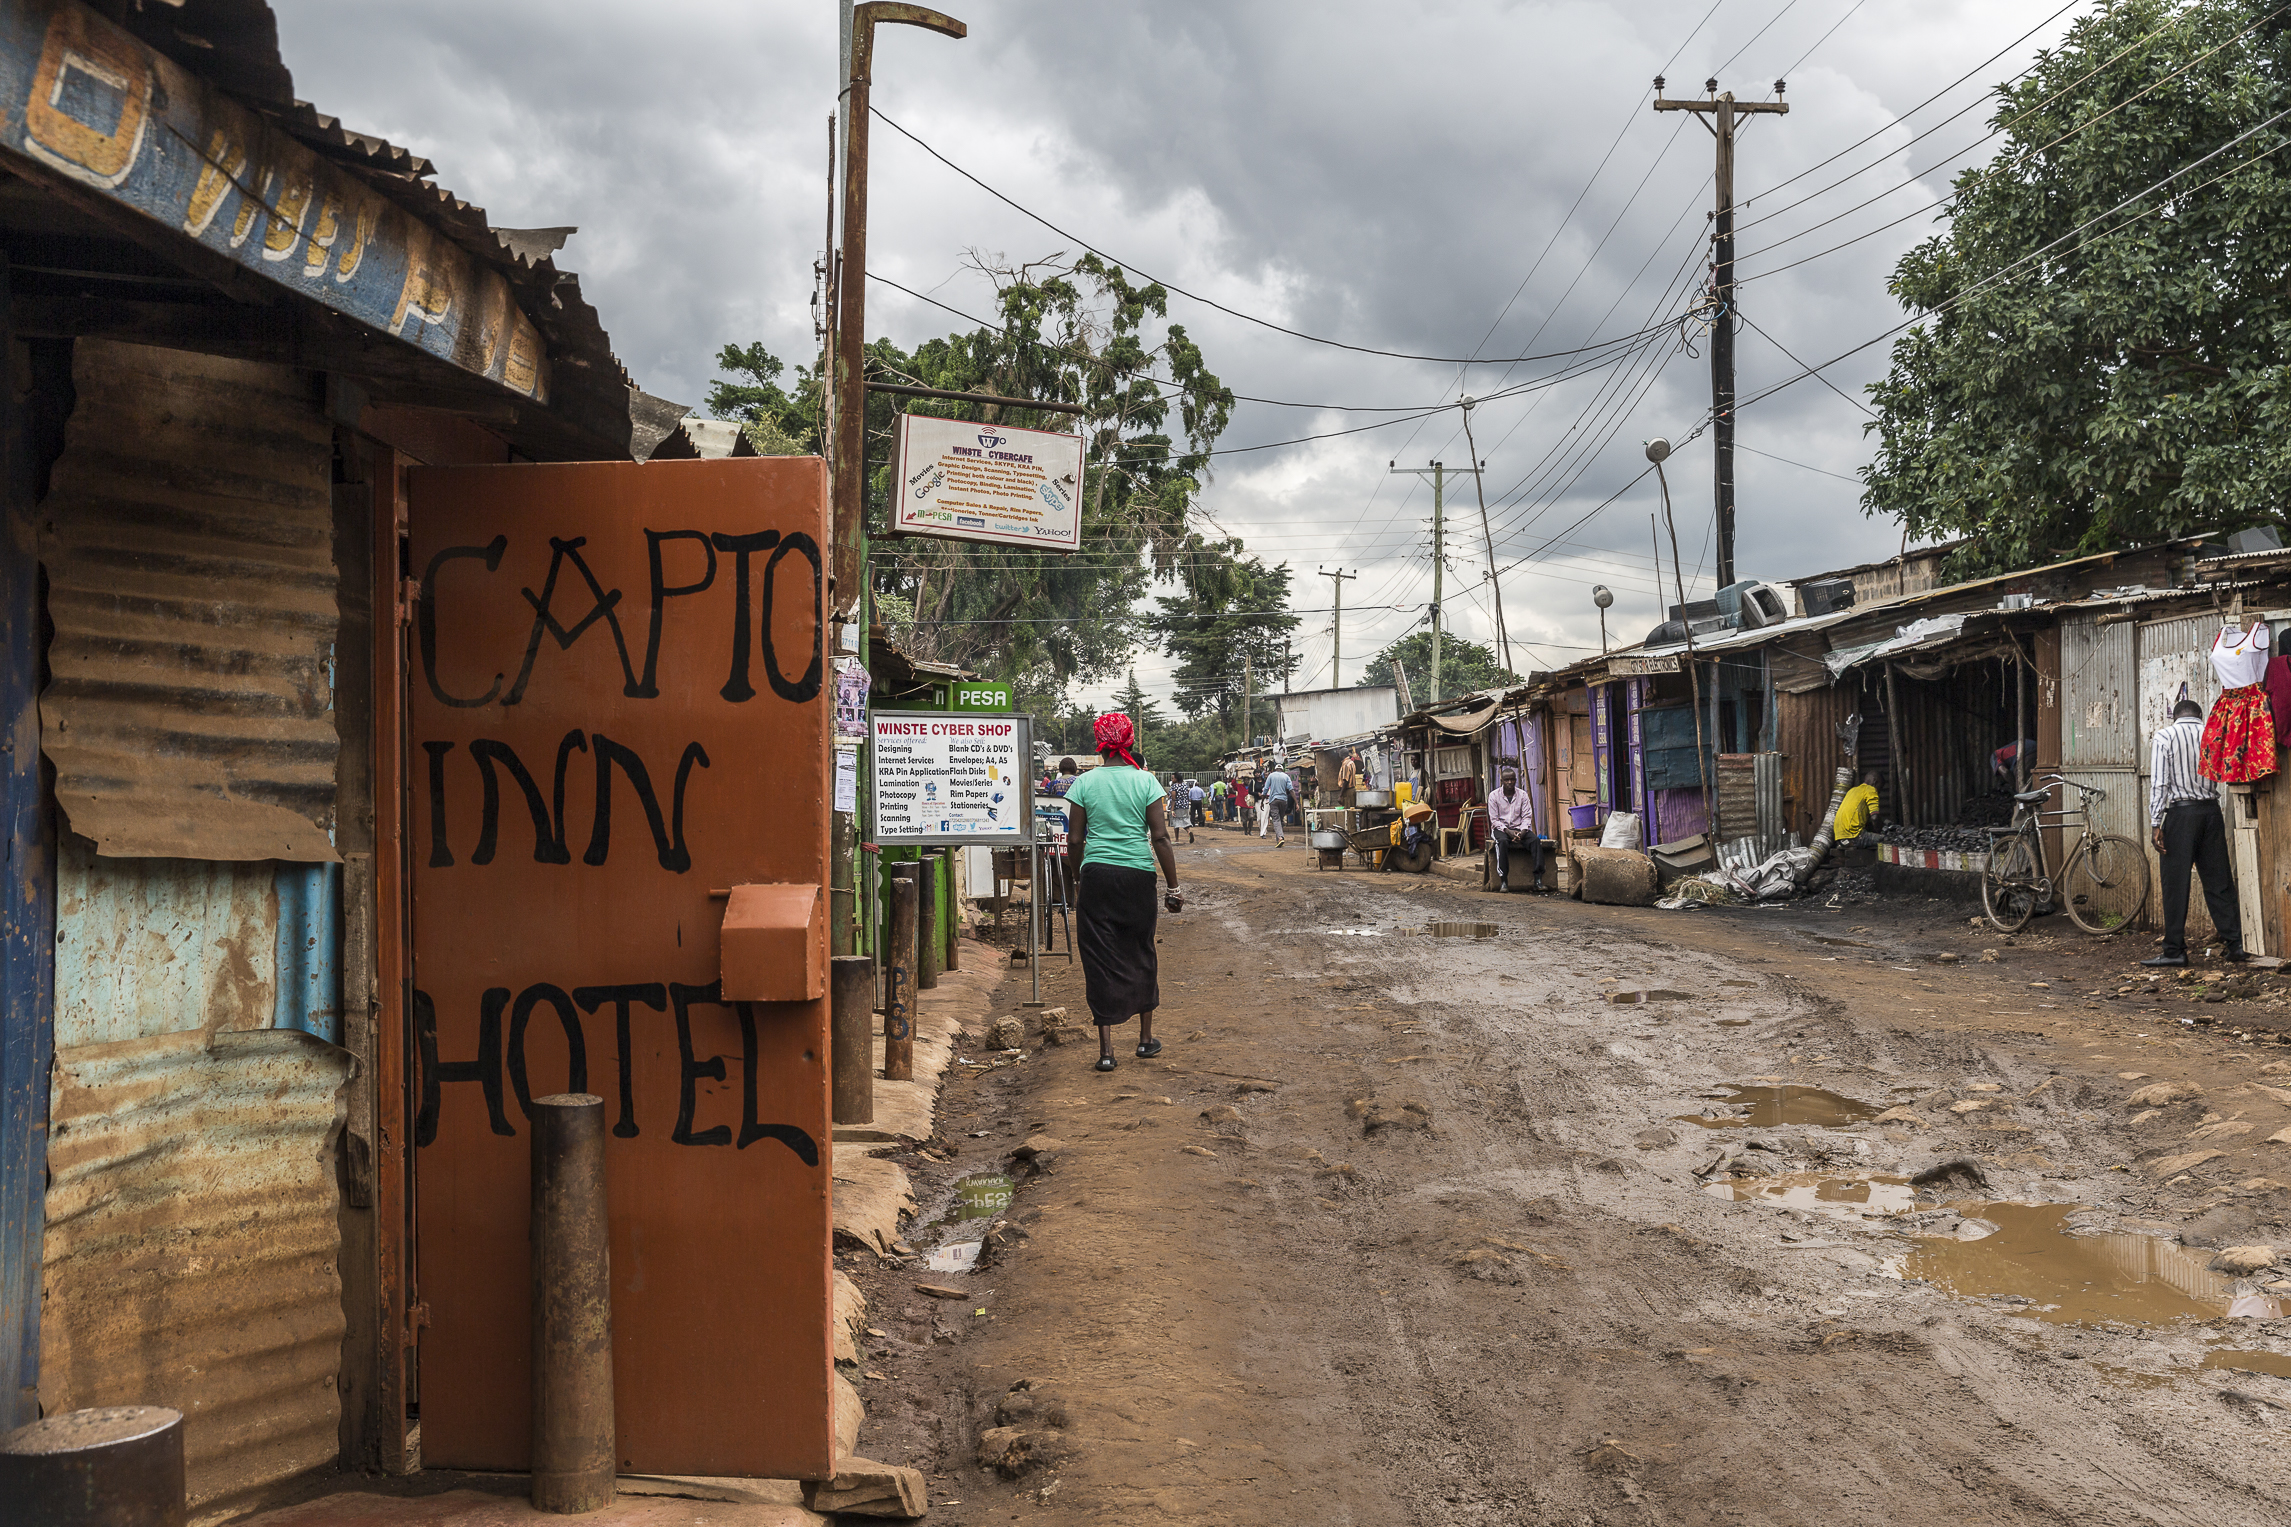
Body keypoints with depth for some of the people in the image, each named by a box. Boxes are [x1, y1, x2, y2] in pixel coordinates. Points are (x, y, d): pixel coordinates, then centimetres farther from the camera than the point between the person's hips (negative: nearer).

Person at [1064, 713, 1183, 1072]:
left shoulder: (1085, 783, 0)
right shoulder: (1145, 782, -1)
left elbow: (1075, 839, 0)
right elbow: (1160, 838, -5)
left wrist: (1076, 878, 15)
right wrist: (1174, 887, 0)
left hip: (1096, 875, 0)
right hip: (1138, 875, 1)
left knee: (1100, 958, 3)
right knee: (1141, 953, 16)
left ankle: (1106, 1049, 0)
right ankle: (1146, 1038, 26)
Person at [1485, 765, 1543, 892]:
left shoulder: (1523, 795, 7)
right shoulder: (1494, 795, -1)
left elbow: (1527, 817, 2)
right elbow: (1494, 820, -4)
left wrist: (1522, 832, -18)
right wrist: (1508, 831, -20)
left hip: (1519, 828, 3)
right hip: (1500, 828, -2)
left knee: (1535, 840, -27)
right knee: (1502, 841, -38)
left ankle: (1538, 879, -31)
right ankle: (1503, 880, -37)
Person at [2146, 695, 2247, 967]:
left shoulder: (2164, 736, -1)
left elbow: (2158, 783, -8)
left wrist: (2156, 824, -9)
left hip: (2181, 812, -4)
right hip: (2212, 809, 4)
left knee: (2176, 883, -1)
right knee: (2219, 881, 8)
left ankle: (2174, 952, 0)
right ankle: (2235, 945, 8)